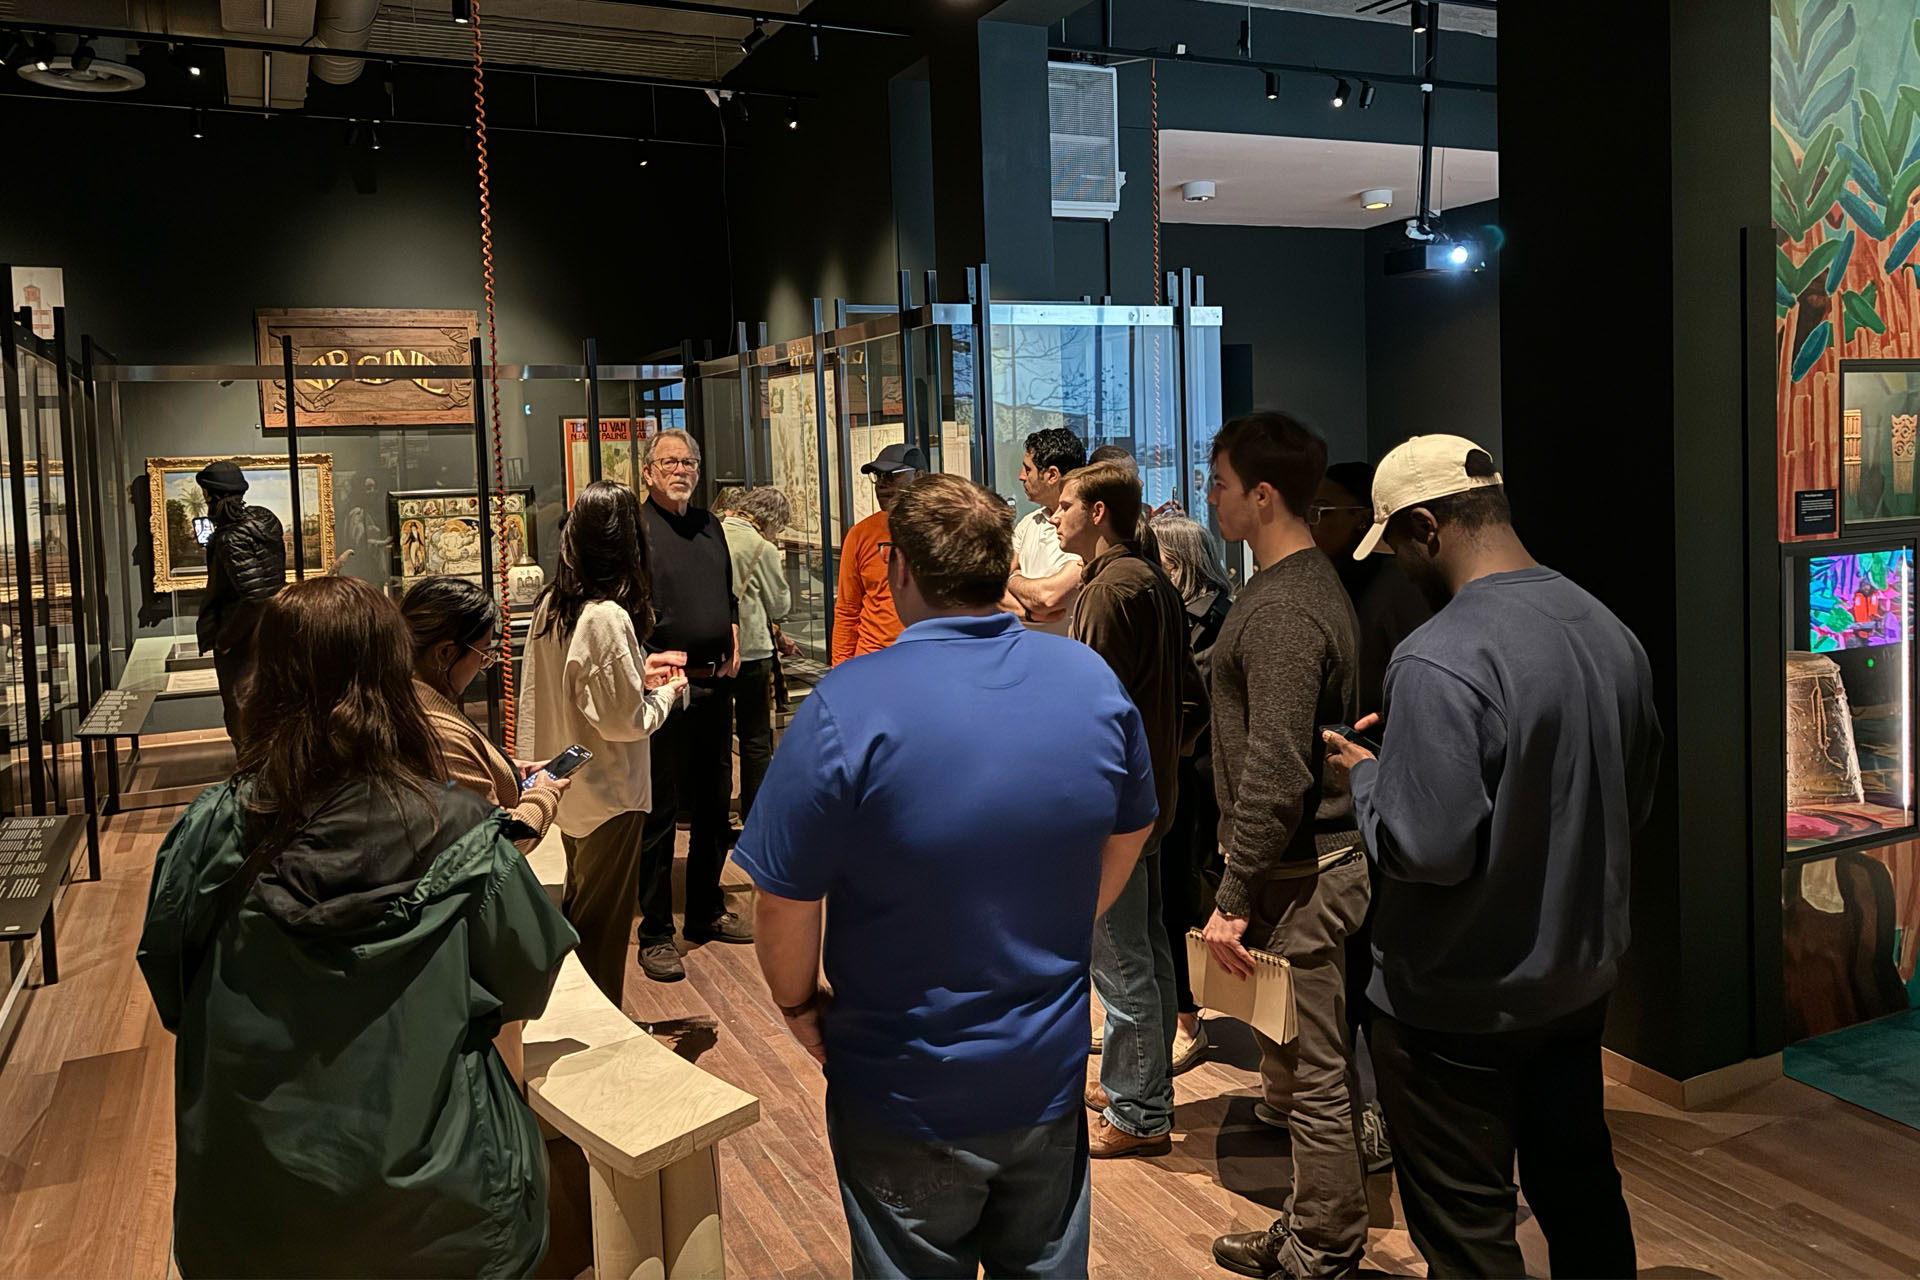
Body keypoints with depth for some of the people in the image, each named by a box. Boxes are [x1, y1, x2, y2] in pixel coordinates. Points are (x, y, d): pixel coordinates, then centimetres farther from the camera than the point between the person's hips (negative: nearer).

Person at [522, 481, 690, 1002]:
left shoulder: (551, 604, 1)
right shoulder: (608, 616, -25)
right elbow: (624, 721, -22)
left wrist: (637, 671, 12)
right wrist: (666, 693, -5)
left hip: (568, 787, 9)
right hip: (609, 794, -9)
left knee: (576, 910, 22)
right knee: (602, 925, 6)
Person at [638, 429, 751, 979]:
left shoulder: (709, 525, 15)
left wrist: (733, 650, 12)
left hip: (715, 684, 7)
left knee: (715, 806, 16)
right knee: (658, 814, -1)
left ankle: (706, 913, 30)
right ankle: (655, 935, 7)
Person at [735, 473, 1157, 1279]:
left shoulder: (848, 708, -23)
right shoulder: (1094, 683, -7)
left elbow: (786, 901, -18)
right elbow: (1130, 836, 8)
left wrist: (799, 1006, 0)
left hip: (906, 1098, -4)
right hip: (1049, 1081, 4)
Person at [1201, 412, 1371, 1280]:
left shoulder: (1282, 611, -20)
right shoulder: (1305, 583, 13)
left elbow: (1275, 774, -24)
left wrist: (1233, 900, -20)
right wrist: (1243, 881, 21)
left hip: (1302, 872, -11)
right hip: (1308, 858, 11)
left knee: (1313, 1071, 2)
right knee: (1301, 1054, 19)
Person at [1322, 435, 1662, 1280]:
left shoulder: (1438, 662, -27)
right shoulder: (1609, 632, 0)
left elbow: (1427, 847, -27)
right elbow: (1636, 799, 11)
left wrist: (1364, 776, -10)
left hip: (1460, 1004, -8)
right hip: (1581, 978, 8)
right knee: (1579, 1190, 25)